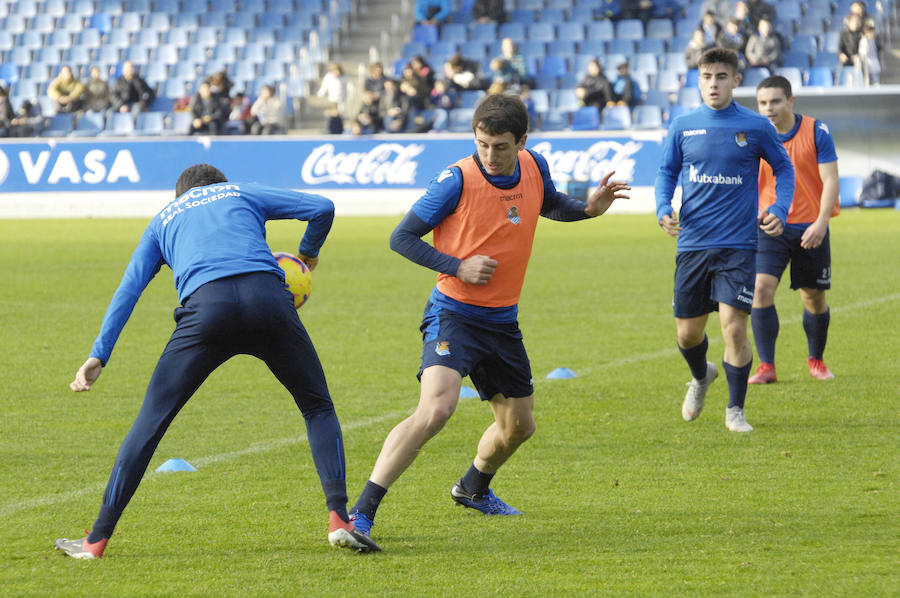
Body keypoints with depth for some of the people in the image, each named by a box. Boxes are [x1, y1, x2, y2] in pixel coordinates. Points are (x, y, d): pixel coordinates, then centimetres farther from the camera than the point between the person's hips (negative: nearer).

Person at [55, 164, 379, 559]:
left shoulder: (164, 219, 33)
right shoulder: (242, 194, 32)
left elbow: (129, 289, 23)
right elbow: (321, 208, 25)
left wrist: (99, 355, 18)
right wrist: (308, 253, 43)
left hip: (205, 304, 0)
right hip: (267, 296, 0)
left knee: (152, 419, 8)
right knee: (317, 407, 18)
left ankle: (98, 539, 7)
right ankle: (338, 519, 3)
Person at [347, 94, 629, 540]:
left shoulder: (534, 168, -1)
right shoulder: (458, 180, -17)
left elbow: (550, 205, 23)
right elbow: (402, 238, -11)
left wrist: (589, 209, 3)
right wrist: (458, 267, -20)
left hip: (502, 320, 7)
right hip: (454, 314, -6)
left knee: (519, 425, 18)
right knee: (436, 407, -28)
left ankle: (474, 488, 49)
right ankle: (361, 512, -28)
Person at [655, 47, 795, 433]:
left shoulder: (755, 127, -1)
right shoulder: (683, 127, 4)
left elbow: (784, 168, 11)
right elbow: (666, 172, 13)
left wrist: (779, 210, -5)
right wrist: (663, 208, -6)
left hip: (738, 245, -2)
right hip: (692, 243, 2)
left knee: (734, 327, -12)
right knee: (687, 332, 8)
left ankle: (735, 410, 5)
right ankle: (701, 376, 43)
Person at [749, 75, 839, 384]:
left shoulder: (816, 131, -7)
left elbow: (830, 180, -9)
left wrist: (821, 223, -20)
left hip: (810, 228, -1)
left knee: (815, 298, 7)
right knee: (761, 289, -17)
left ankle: (816, 360, 31)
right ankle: (766, 367, -11)